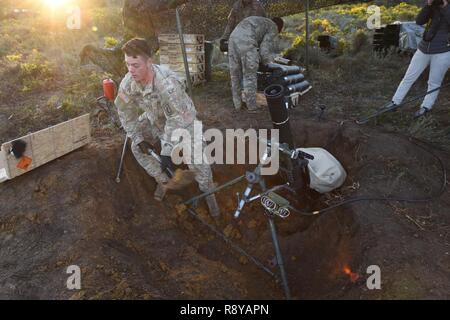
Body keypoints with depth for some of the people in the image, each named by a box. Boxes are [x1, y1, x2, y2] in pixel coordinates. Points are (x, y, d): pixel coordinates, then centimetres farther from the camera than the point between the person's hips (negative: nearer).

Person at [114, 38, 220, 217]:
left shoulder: (167, 83, -42)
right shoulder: (127, 83, -23)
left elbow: (177, 120, -38)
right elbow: (126, 112, -7)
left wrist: (167, 150, -36)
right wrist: (138, 138, -9)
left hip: (183, 119, -6)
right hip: (155, 118, 6)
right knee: (137, 148, -1)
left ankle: (208, 192, 6)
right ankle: (163, 181, 19)